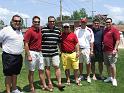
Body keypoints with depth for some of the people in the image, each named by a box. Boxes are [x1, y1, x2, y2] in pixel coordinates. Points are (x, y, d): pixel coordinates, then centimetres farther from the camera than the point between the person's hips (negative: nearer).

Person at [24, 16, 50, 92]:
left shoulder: (40, 29, 7)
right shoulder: (29, 31, -13)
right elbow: (26, 44, -15)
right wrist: (28, 55, -20)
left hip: (39, 52, 7)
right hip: (32, 53, -7)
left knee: (41, 70, 14)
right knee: (31, 71, 5)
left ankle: (44, 86, 26)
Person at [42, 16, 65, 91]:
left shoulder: (58, 30, 7)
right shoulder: (43, 29, -5)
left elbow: (59, 41, 17)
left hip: (55, 52, 2)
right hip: (45, 52, -2)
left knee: (57, 67, 0)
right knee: (47, 67, 9)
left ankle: (59, 83, 6)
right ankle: (49, 83, 22)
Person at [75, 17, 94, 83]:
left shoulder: (89, 30, 0)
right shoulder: (77, 30, 8)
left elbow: (91, 41, -1)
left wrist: (91, 50, -6)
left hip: (86, 49, -2)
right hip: (78, 49, 2)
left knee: (88, 63, 1)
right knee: (80, 63, 10)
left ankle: (88, 76, 13)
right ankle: (81, 76, 23)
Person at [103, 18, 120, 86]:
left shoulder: (114, 30, -8)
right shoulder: (105, 30, 14)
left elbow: (117, 40, -13)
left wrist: (115, 49, -19)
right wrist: (103, 47, 13)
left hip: (111, 51, -7)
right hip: (105, 51, 7)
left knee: (112, 65, -4)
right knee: (107, 65, 14)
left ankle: (114, 79, 7)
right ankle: (109, 77, 26)